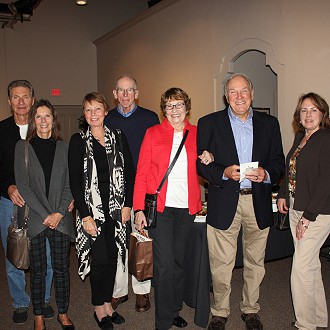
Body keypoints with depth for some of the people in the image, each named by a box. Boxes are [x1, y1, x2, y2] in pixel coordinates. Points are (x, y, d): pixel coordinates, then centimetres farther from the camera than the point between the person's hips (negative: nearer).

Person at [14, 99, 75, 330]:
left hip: (61, 218, 1)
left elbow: (69, 184, 5)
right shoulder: (23, 147, 2)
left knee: (62, 268, 8)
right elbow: (23, 185, -4)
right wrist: (45, 214, -10)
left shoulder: (63, 147, 7)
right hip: (34, 219, -1)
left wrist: (60, 212, -8)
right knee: (38, 269, 8)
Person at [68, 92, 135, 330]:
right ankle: (99, 309, 19)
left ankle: (107, 303, 27)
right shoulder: (78, 141, -3)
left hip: (117, 208, 3)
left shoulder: (118, 137, 6)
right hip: (92, 209, -3)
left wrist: (127, 205, -1)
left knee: (112, 257, 10)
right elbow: (75, 181, -7)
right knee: (99, 258, -1)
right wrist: (85, 215, -12)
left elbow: (130, 172, 6)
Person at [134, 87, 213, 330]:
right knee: (164, 263, -4)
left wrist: (209, 159, -4)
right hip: (160, 206, -3)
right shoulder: (153, 133, 2)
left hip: (187, 207, 3)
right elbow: (141, 173, -1)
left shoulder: (197, 134, 9)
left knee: (179, 260, 13)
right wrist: (139, 209, -8)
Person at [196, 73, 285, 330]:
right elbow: (201, 164, -1)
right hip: (224, 203, -2)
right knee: (221, 264, 5)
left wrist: (266, 174, -13)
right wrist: (224, 173, -18)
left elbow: (279, 163, 8)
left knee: (255, 262, 15)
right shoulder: (209, 123, 1)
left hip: (258, 203, 3)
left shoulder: (270, 124, 8)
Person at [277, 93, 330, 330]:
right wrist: (282, 194, 9)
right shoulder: (300, 137, 11)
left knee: (301, 267, -5)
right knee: (311, 265, 17)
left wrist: (307, 217, -18)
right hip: (295, 209, 8)